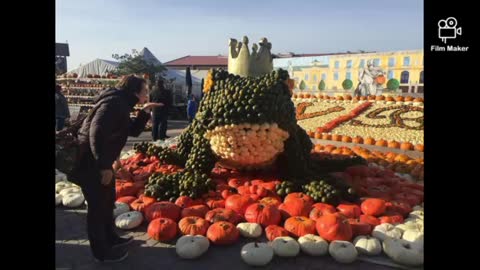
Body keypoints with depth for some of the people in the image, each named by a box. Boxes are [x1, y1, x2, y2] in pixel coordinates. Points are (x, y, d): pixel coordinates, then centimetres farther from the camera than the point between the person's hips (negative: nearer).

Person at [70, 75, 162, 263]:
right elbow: (96, 132, -30)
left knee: (108, 201, 22)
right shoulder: (114, 103, -20)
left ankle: (110, 238, 39)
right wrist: (104, 166, -28)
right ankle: (101, 253, 17)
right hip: (90, 162, -10)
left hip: (101, 161, 10)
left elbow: (133, 131, 19)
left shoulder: (122, 105, 12)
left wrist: (145, 111, 6)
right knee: (98, 206, 2)